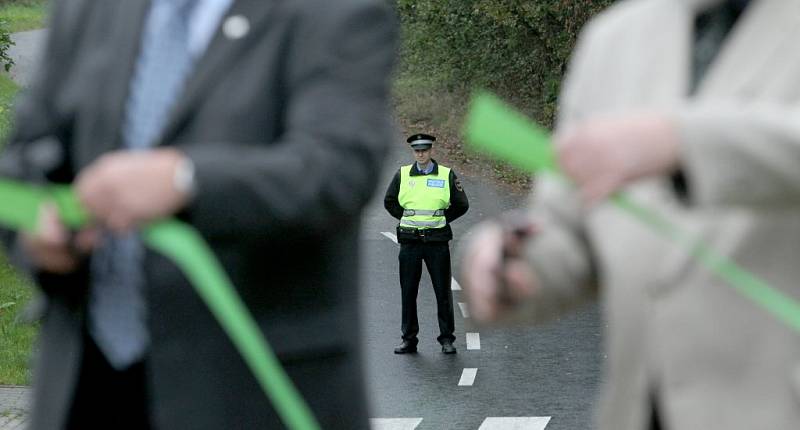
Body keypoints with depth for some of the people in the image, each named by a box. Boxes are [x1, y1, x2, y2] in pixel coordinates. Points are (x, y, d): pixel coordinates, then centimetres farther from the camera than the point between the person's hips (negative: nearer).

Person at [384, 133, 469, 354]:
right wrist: (406, 219, 7)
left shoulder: (447, 175, 2)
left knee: (443, 291, 1)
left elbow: (461, 205, 8)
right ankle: (408, 339, 11)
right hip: (410, 240, 1)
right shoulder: (402, 175, 5)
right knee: (408, 292, 3)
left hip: (437, 239, -1)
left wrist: (441, 219, 3)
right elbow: (389, 202, 16)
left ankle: (447, 338, 9)